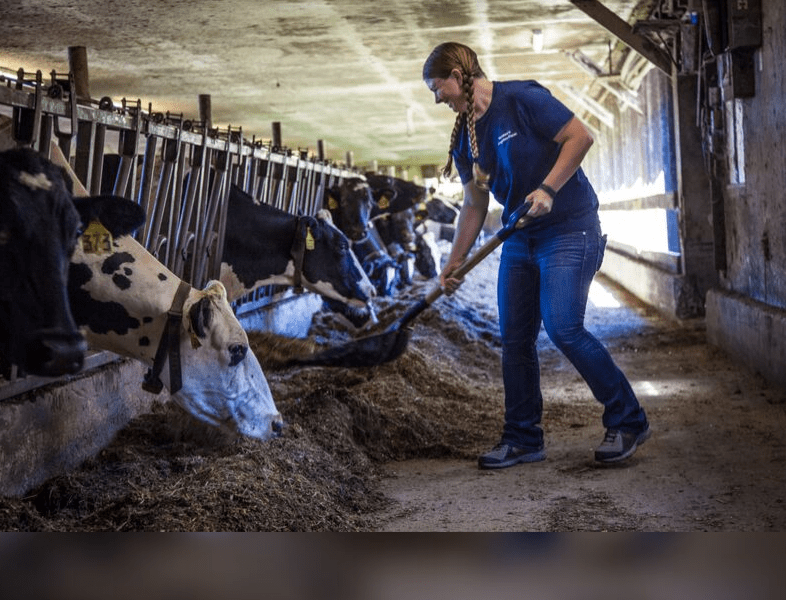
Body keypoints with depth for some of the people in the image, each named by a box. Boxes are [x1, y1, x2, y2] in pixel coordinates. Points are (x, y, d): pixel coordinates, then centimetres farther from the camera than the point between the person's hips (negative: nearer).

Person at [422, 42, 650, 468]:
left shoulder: (522, 99, -12)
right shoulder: (464, 137, 10)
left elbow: (580, 136, -15)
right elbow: (475, 204, 13)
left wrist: (548, 188, -23)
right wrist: (455, 262, 9)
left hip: (569, 229, -8)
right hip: (519, 239, 8)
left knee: (563, 328, -18)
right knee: (514, 340, 4)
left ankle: (627, 421, -3)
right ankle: (522, 439, 15)